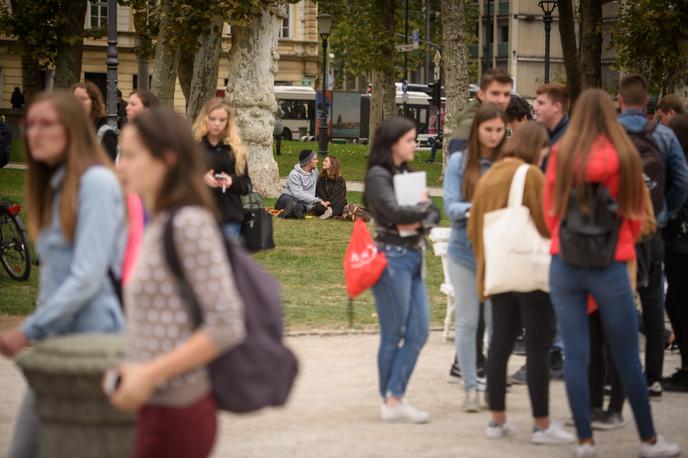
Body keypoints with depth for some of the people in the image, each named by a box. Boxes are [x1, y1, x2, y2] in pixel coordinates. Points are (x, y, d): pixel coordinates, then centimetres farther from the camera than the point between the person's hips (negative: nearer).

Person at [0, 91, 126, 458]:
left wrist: (30, 331, -15)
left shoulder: (96, 183, -11)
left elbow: (87, 276, -18)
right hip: (56, 340, 9)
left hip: (92, 335, -9)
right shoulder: (53, 187, 17)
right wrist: (39, 329, 7)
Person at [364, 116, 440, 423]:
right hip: (392, 257, -8)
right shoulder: (378, 176, -7)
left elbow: (433, 214, 10)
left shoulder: (408, 173, 16)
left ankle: (394, 397, 10)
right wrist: (421, 208, -4)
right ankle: (392, 402, 6)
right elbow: (394, 212, -22)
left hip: (413, 256, 8)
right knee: (394, 334, -2)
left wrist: (419, 223, -12)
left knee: (419, 332, 4)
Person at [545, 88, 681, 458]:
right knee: (627, 358, 7)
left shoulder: (560, 154, -1)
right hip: (610, 265, -1)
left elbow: (550, 212, 6)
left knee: (575, 355, 5)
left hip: (564, 263, 1)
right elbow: (635, 215, 5)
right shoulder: (625, 156, -4)